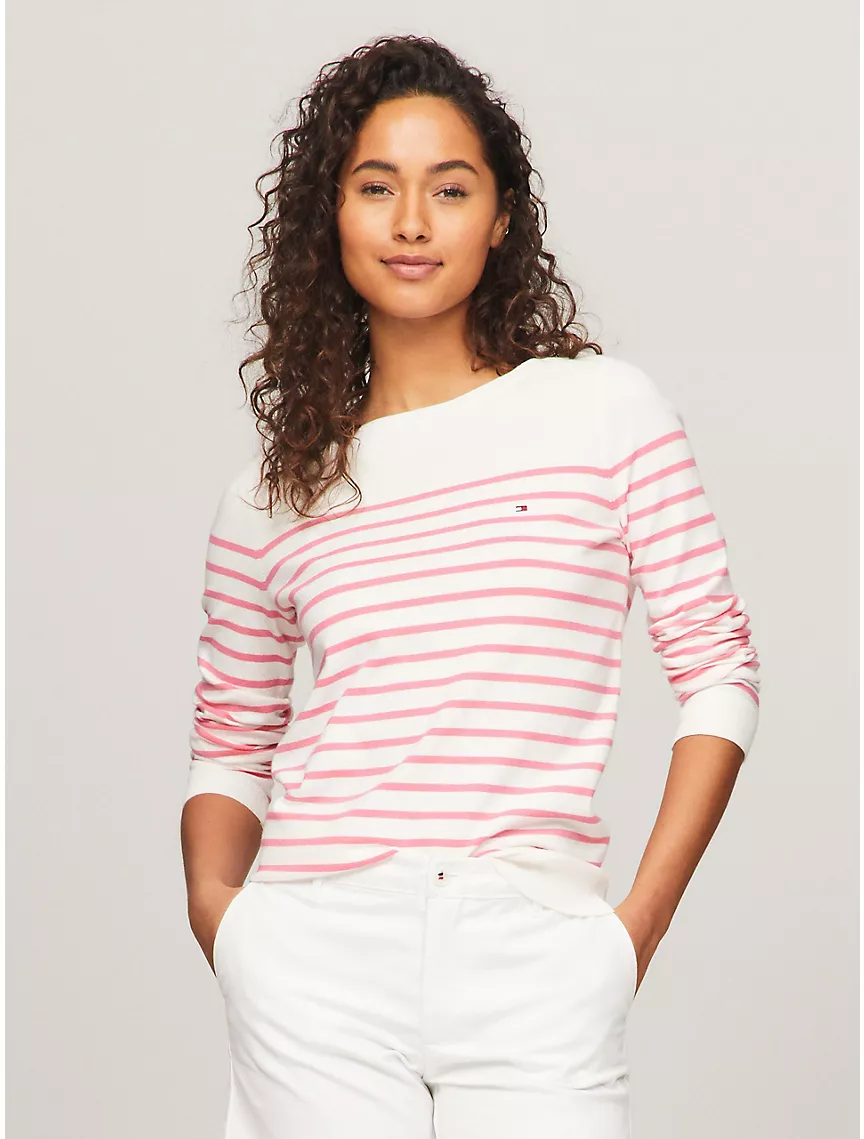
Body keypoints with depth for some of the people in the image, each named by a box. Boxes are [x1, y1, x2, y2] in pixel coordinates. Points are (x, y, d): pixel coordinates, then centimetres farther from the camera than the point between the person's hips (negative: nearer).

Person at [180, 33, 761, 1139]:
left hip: (535, 962, -1)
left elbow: (718, 671, 3)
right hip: (317, 959, 1)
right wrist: (215, 903, -1)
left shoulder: (605, 410, 4)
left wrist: (640, 920, -3)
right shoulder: (273, 494, 10)